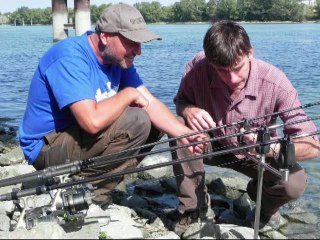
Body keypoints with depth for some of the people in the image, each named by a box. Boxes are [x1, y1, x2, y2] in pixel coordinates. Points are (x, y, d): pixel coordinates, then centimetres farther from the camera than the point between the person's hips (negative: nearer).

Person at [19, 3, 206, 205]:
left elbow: (151, 103, -3)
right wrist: (128, 94, -20)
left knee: (155, 124, 5)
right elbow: (93, 121, -37)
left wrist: (185, 133, -18)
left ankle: (91, 188, 3)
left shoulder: (118, 57, 1)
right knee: (136, 122, -25)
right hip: (48, 146, -9)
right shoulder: (70, 58, -26)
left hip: (79, 135, 9)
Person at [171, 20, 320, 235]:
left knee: (295, 183, -29)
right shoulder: (197, 68, -28)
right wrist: (188, 111, -32)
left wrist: (272, 148, -52)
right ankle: (193, 208, -7)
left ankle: (265, 209, 10)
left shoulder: (274, 82, -32)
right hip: (211, 144, 2)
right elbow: (181, 101, -6)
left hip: (258, 154, -1)